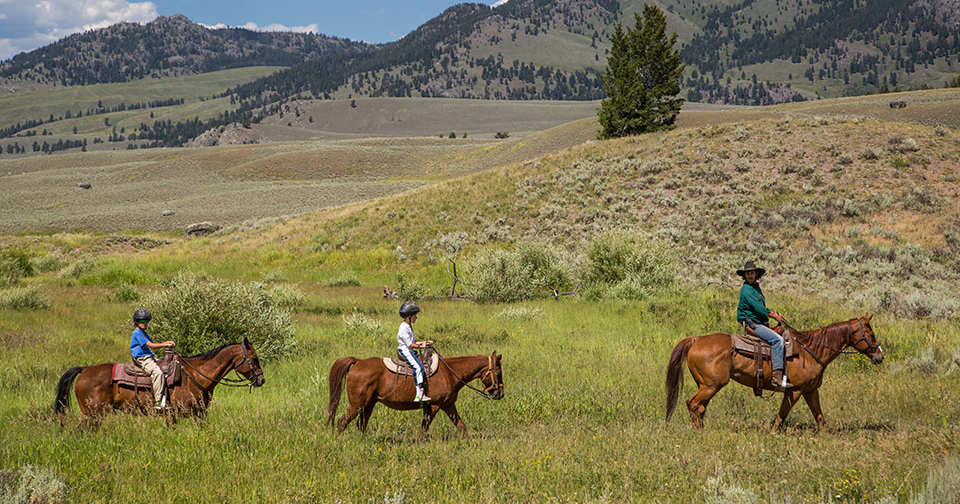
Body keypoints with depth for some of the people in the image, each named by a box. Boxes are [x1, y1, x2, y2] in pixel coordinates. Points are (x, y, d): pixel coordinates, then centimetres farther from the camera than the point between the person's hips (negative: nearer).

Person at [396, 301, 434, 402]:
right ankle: (419, 395, -32)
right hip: (405, 351, -11)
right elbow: (410, 345, -19)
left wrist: (424, 343, 16)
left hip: (410, 352, 11)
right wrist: (420, 346, -10)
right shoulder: (404, 328, -16)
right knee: (417, 366, -26)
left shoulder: (408, 326, 18)